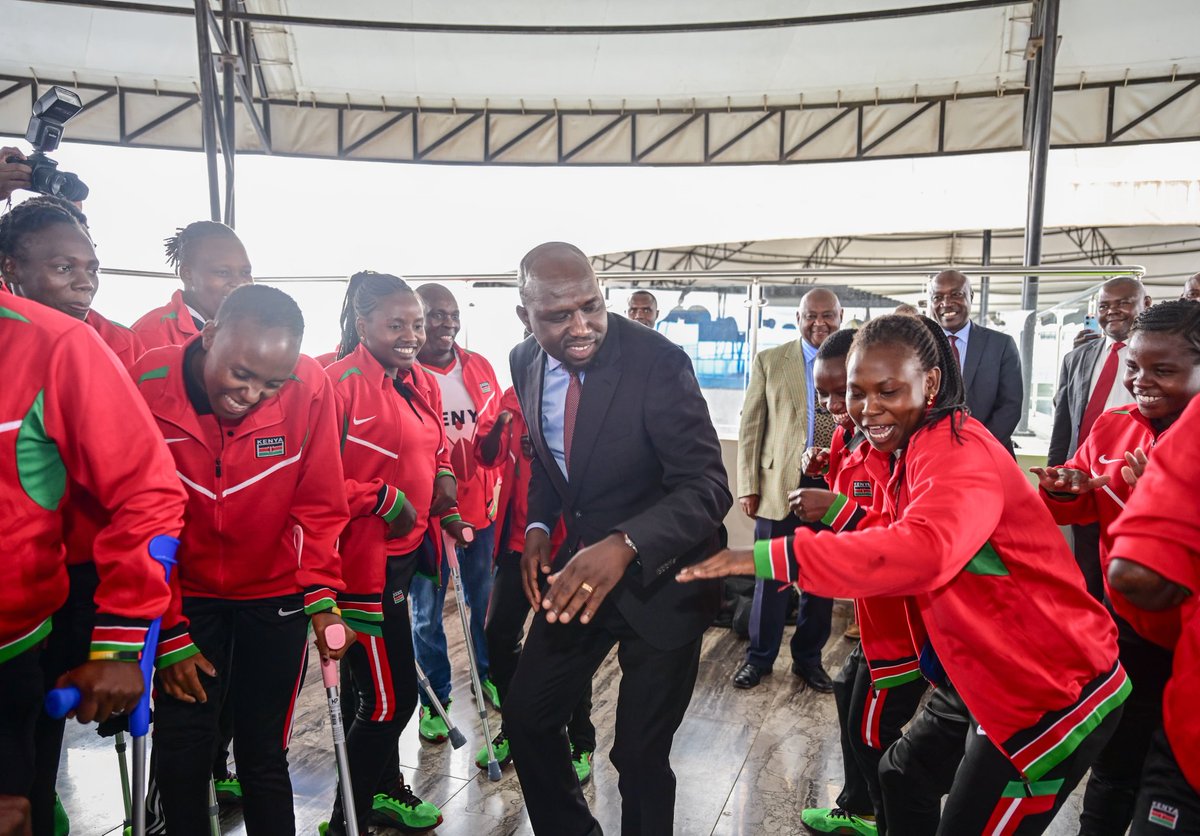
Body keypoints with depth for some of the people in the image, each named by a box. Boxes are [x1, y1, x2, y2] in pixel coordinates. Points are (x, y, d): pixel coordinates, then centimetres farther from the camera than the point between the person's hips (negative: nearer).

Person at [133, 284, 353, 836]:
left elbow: (319, 505, -9)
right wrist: (168, 634, -6)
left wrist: (321, 594, -19)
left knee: (263, 750, 7)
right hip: (186, 595, 1)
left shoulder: (310, 387, -19)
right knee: (181, 750, 6)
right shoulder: (148, 385, -18)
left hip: (277, 594, 0)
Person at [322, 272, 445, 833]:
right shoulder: (340, 383, -15)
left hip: (402, 552, 8)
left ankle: (382, 790, 40)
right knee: (391, 697, -1)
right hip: (362, 557, -8)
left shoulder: (416, 382, 10)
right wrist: (382, 498, -18)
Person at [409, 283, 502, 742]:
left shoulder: (479, 367, 6)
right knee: (427, 613, 10)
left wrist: (499, 489, 7)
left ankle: (488, 675, 40)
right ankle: (435, 700, 28)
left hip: (482, 508, 5)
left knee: (486, 601, 18)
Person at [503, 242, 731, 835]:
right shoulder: (525, 362, -4)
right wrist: (538, 524, -6)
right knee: (525, 716, 15)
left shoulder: (658, 362, -23)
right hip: (580, 565, 6)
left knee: (640, 753, 2)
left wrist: (624, 545, -43)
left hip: (660, 573, -6)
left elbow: (707, 489, -27)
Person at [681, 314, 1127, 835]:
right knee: (904, 775, 23)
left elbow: (923, 551, -44)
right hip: (983, 673, 9)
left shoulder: (958, 449, -25)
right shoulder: (903, 452, 5)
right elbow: (898, 538, 11)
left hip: (1053, 691, -9)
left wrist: (769, 556, -47)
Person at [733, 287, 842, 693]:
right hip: (780, 482, -1)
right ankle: (759, 657, 26)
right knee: (771, 574, 7)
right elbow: (751, 426, 2)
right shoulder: (770, 361, 2)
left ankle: (809, 659, 30)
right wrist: (748, 485, -3)